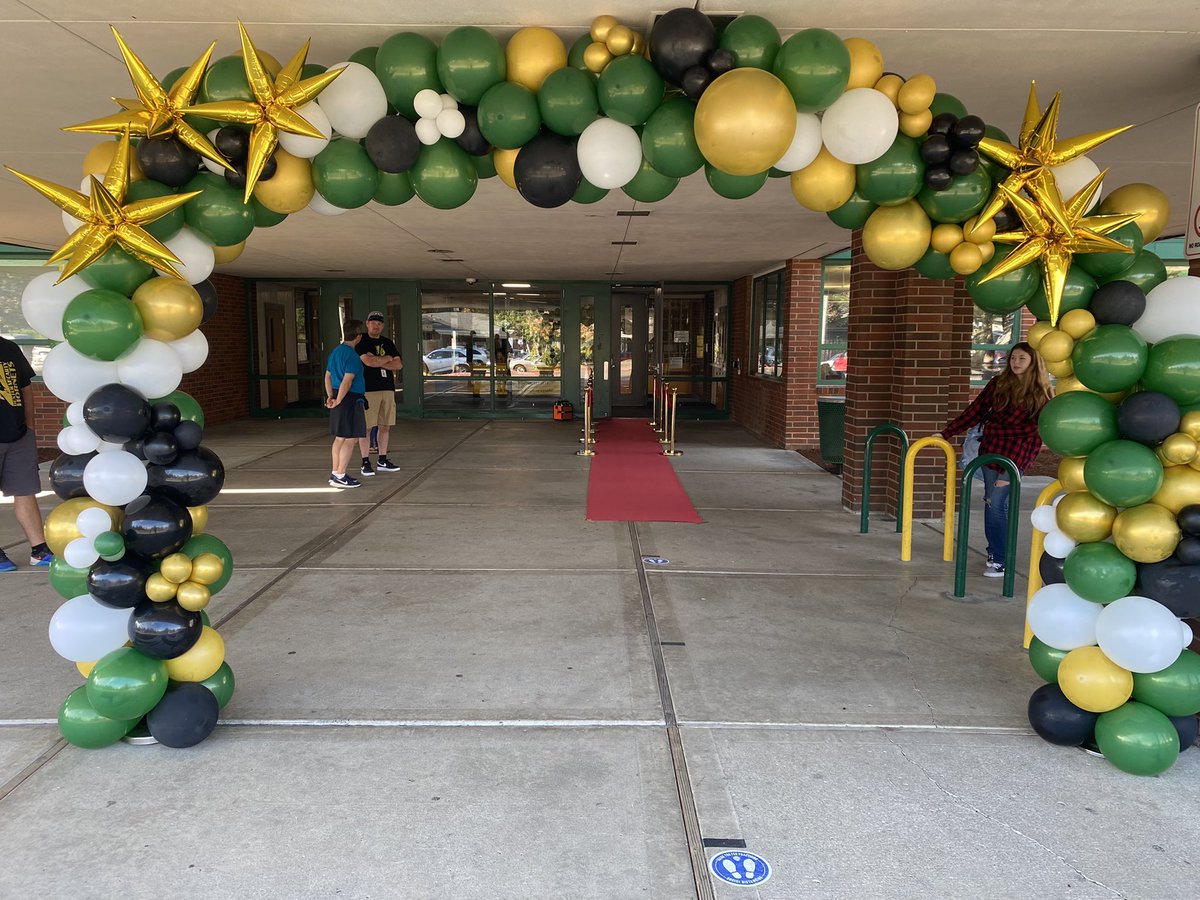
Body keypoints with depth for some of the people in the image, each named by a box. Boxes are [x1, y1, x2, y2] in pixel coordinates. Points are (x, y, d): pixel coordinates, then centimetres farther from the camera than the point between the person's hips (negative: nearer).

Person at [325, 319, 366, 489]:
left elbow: (328, 376, 17)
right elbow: (347, 381, -22)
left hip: (339, 398, 10)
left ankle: (335, 473, 22)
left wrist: (330, 397, 16)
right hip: (350, 400, -10)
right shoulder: (353, 356, -16)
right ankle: (340, 476, -3)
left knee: (340, 438, 16)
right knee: (351, 439, -4)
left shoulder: (336, 351, 13)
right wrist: (338, 401, -14)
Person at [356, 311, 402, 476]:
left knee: (384, 426, 8)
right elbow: (368, 361, -17)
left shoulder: (388, 343, 16)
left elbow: (398, 365, 6)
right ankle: (365, 462, 0)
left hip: (388, 388, 6)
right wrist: (387, 359, -2)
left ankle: (382, 460, 17)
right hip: (368, 389, -5)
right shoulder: (361, 341, -1)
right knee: (366, 427, -4)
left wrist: (377, 361, -6)